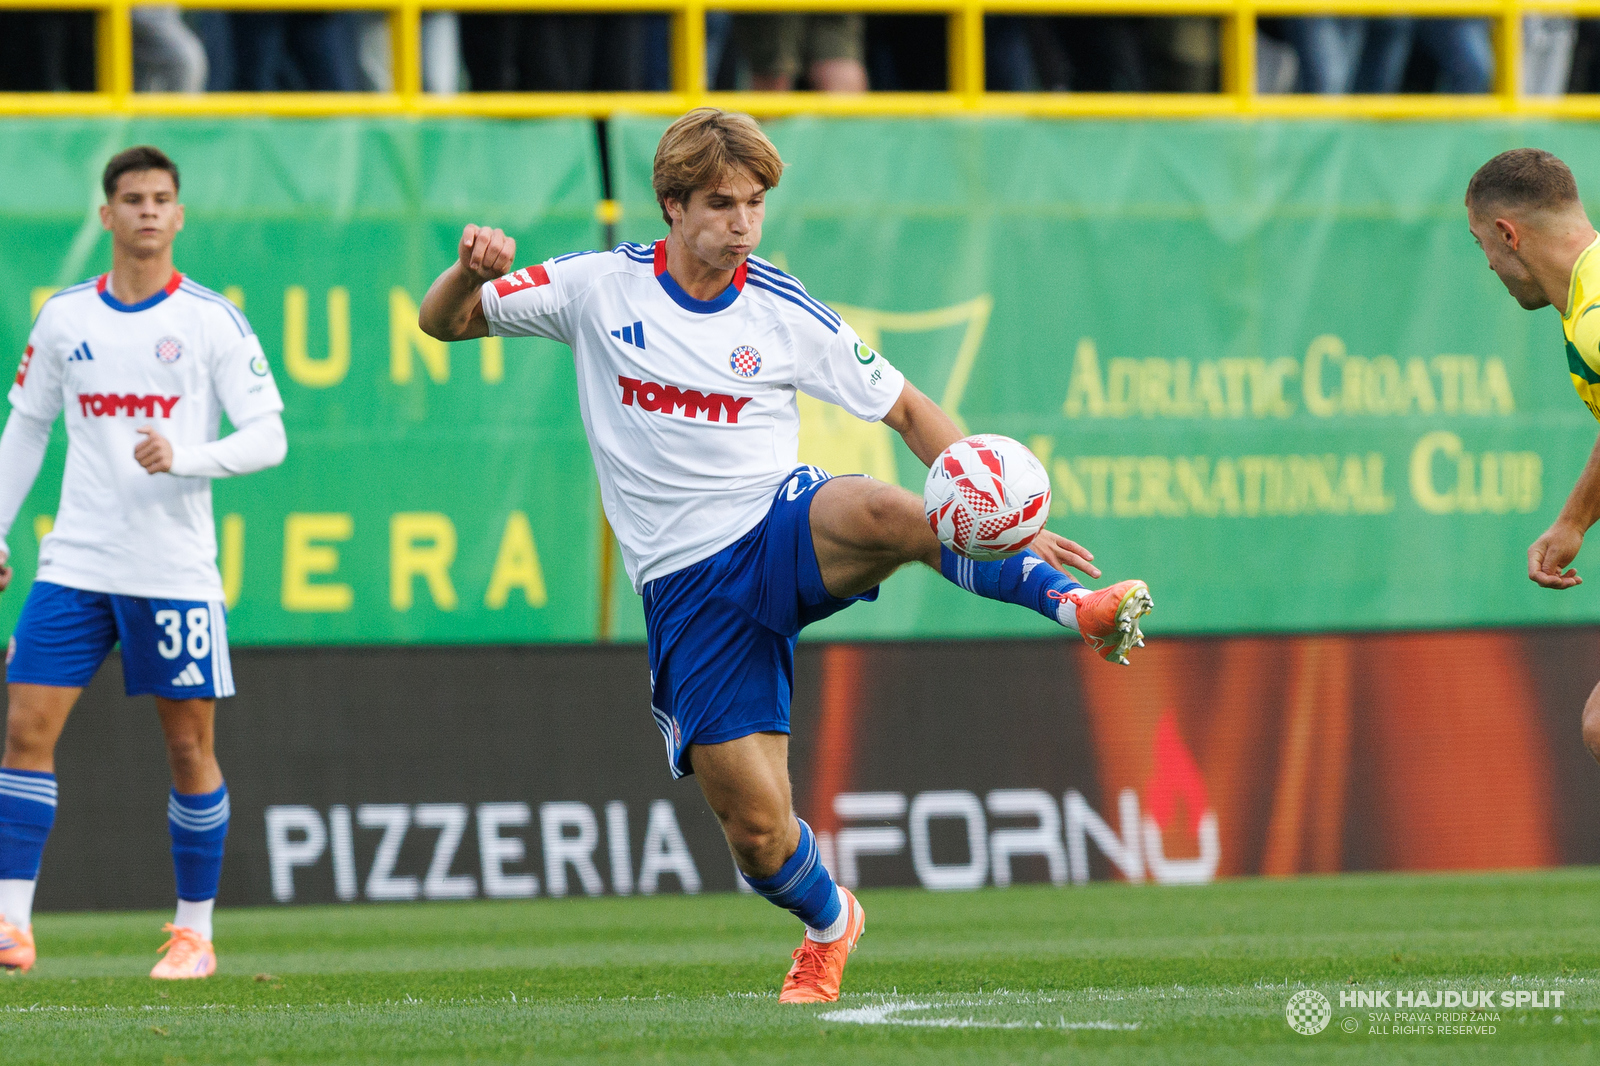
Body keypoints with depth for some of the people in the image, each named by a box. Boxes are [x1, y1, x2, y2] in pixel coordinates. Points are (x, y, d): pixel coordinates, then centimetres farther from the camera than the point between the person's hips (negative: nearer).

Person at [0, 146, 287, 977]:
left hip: (176, 569, -2)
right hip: (75, 562, 2)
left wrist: (184, 456, -21)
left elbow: (267, 437, -5)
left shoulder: (211, 320, -2)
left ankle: (195, 931, 13)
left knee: (189, 748, 2)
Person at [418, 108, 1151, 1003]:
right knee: (755, 827, -5)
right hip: (688, 586, 1)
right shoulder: (602, 285, 0)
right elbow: (445, 323, 7)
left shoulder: (786, 315, 0)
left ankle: (1074, 604, -32)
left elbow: (909, 410, 8)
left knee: (884, 511, -39)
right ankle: (829, 924, 28)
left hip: (786, 532, -1)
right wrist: (473, 272, -17)